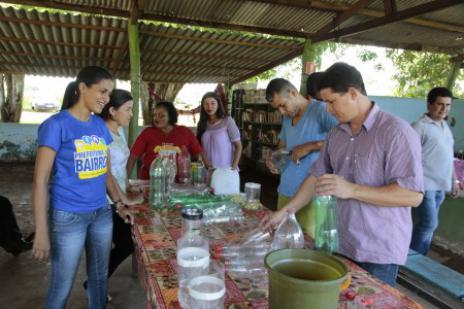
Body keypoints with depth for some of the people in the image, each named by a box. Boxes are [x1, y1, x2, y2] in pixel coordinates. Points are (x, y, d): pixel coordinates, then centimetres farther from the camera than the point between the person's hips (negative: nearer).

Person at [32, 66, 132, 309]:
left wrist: (119, 204, 6)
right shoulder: (56, 125, -12)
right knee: (62, 287, 10)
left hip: (102, 213, 6)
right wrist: (41, 232, -15)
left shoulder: (101, 126, 6)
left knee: (99, 277, 19)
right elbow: (40, 181, -13)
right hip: (68, 217, -5)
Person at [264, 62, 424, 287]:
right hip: (340, 245, 6)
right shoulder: (336, 134, 6)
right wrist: (284, 211, 7)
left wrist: (351, 190, -26)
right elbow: (317, 177, 12)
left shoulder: (396, 131, -15)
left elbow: (413, 195, -20)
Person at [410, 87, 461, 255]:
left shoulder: (445, 126, 14)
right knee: (429, 224, -7)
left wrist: (454, 180, 21)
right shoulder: (420, 126, -12)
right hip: (425, 184, -8)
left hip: (440, 185, 8)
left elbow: (448, 156, 21)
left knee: (427, 224, 12)